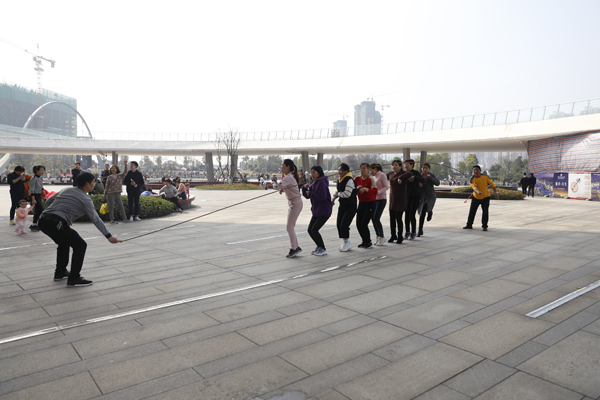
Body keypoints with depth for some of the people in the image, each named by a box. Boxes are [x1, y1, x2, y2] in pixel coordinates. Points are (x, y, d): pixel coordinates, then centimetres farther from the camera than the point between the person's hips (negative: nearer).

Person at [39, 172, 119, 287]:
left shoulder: (66, 190, 22)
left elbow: (48, 202, 26)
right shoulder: (85, 199, 1)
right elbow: (96, 219, -2)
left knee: (64, 243, 30)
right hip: (56, 223, -8)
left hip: (43, 220, 9)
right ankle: (73, 279, 2)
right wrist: (109, 236, 1)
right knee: (80, 245, 2)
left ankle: (60, 272, 40)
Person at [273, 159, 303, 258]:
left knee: (290, 227, -6)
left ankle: (294, 248, 3)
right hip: (292, 203, 10)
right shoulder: (290, 176, 12)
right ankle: (296, 247, 20)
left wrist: (274, 180, -6)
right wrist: (283, 189, 7)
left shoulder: (288, 178, -18)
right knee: (290, 227, 12)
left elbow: (276, 187, -26)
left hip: (296, 204, -10)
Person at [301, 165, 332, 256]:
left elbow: (322, 196, -25)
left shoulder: (321, 183, -15)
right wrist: (305, 188, -2)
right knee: (310, 230, 8)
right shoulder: (313, 183, 13)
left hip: (324, 211, -9)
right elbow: (307, 196, 16)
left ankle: (323, 250, 3)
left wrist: (310, 194, -17)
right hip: (316, 211, 9)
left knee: (314, 230, -12)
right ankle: (319, 247, 24)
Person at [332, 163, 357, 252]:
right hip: (342, 205, 9)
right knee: (339, 224, 8)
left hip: (351, 207, -9)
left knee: (344, 224, -12)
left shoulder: (350, 180, -19)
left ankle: (347, 243, 5)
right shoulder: (340, 180, 9)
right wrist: (333, 198, 13)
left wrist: (339, 194, -9)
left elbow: (347, 194, -26)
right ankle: (344, 243, 22)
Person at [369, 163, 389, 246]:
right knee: (373, 219, 4)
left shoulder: (382, 175, -7)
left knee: (376, 219, -12)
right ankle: (378, 236, 15)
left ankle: (381, 237, 1)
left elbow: (386, 187, -13)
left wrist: (377, 192, -24)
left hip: (381, 200, -8)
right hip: (375, 200, 8)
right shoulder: (375, 176, 16)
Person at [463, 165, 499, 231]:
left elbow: (492, 184, 0)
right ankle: (469, 225, 19)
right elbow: (474, 186, -30)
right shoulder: (472, 179, -12)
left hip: (485, 197, 0)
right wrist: (478, 191, -49)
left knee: (485, 212, -4)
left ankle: (484, 226, 7)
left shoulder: (485, 176, -6)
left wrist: (495, 192, -6)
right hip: (476, 197, 0)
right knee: (472, 211, 6)